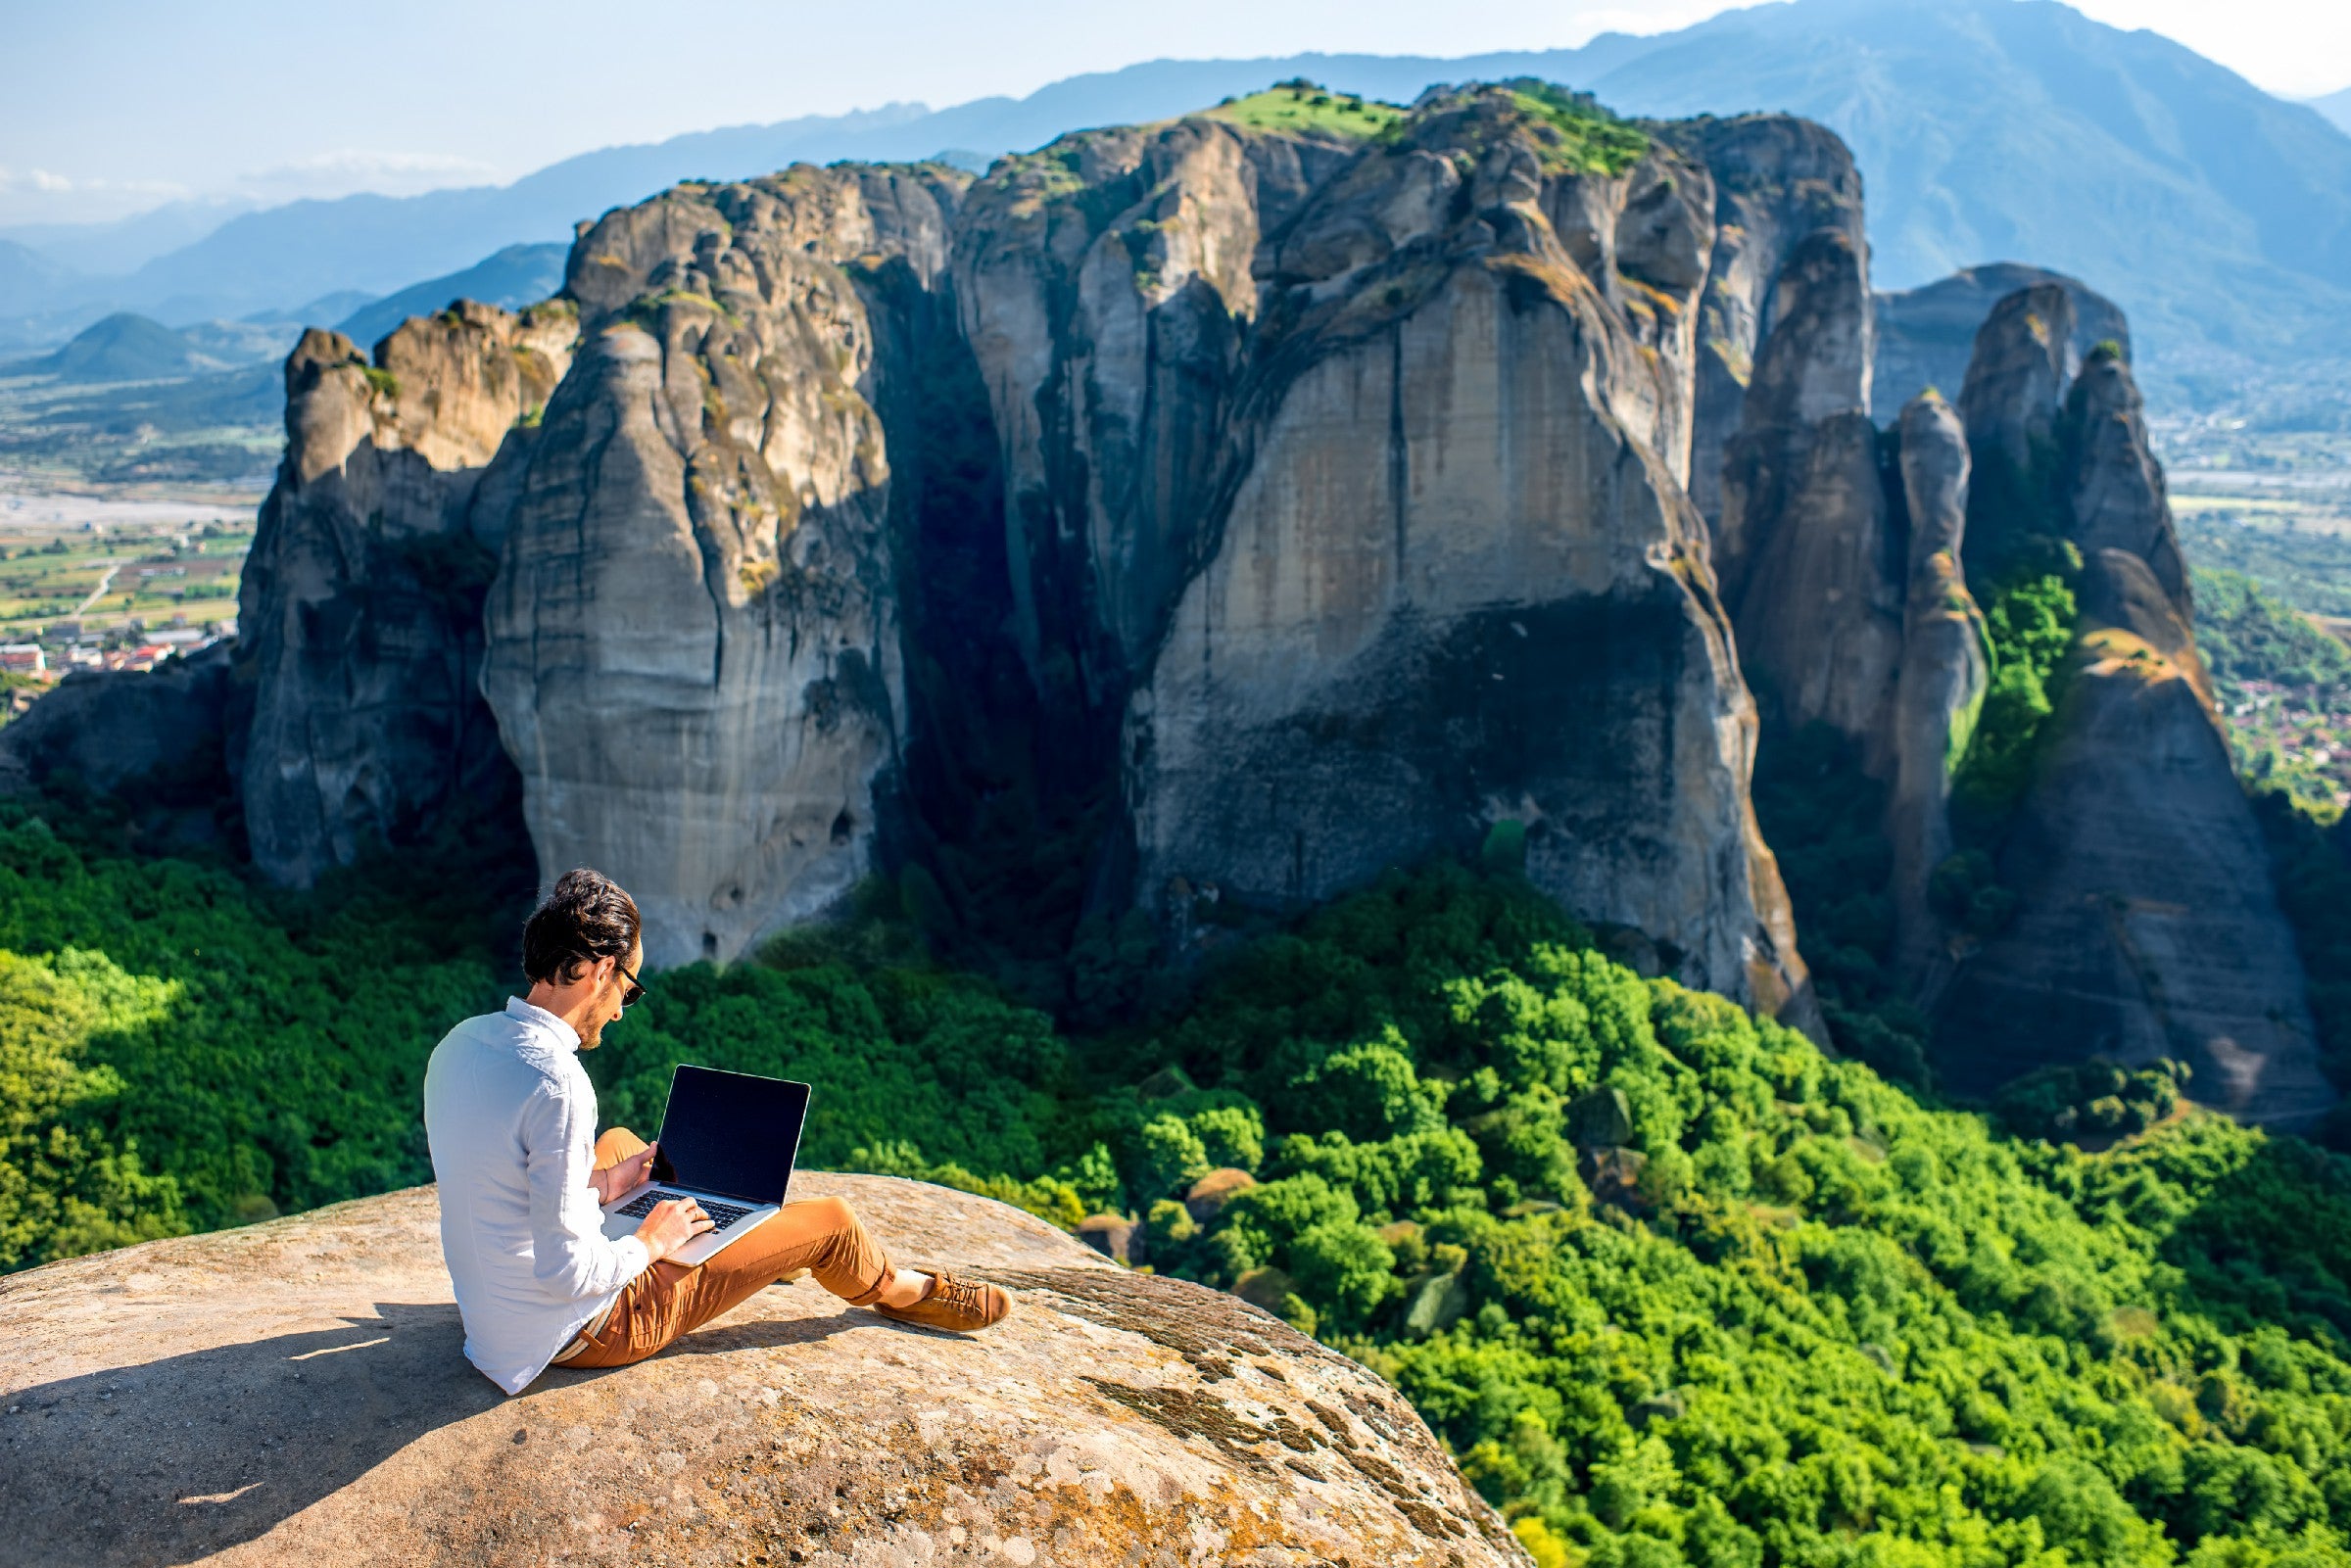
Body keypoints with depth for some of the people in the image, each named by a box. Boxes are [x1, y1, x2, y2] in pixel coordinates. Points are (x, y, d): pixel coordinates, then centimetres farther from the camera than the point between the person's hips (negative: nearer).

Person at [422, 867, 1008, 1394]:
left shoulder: (459, 1044, -5)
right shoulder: (557, 1084, -31)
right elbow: (567, 1273, -30)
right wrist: (648, 1246, -12)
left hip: (488, 1304, 8)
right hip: (572, 1333, -8)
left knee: (620, 1142, 31)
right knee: (829, 1220, 4)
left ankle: (753, 1246, 48)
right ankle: (899, 1291, 36)